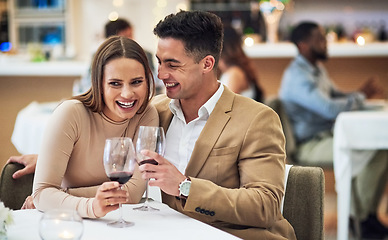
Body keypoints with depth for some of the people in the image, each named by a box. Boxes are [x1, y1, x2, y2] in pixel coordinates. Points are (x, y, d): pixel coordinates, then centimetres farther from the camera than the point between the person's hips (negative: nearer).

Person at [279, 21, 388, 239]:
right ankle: (358, 218, -10)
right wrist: (362, 96, -14)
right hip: (309, 145, -10)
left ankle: (368, 213, 0)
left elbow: (336, 97, 21)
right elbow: (330, 108, -29)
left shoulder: (318, 69, 15)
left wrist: (362, 93, -1)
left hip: (327, 135, 10)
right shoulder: (297, 76, -19)